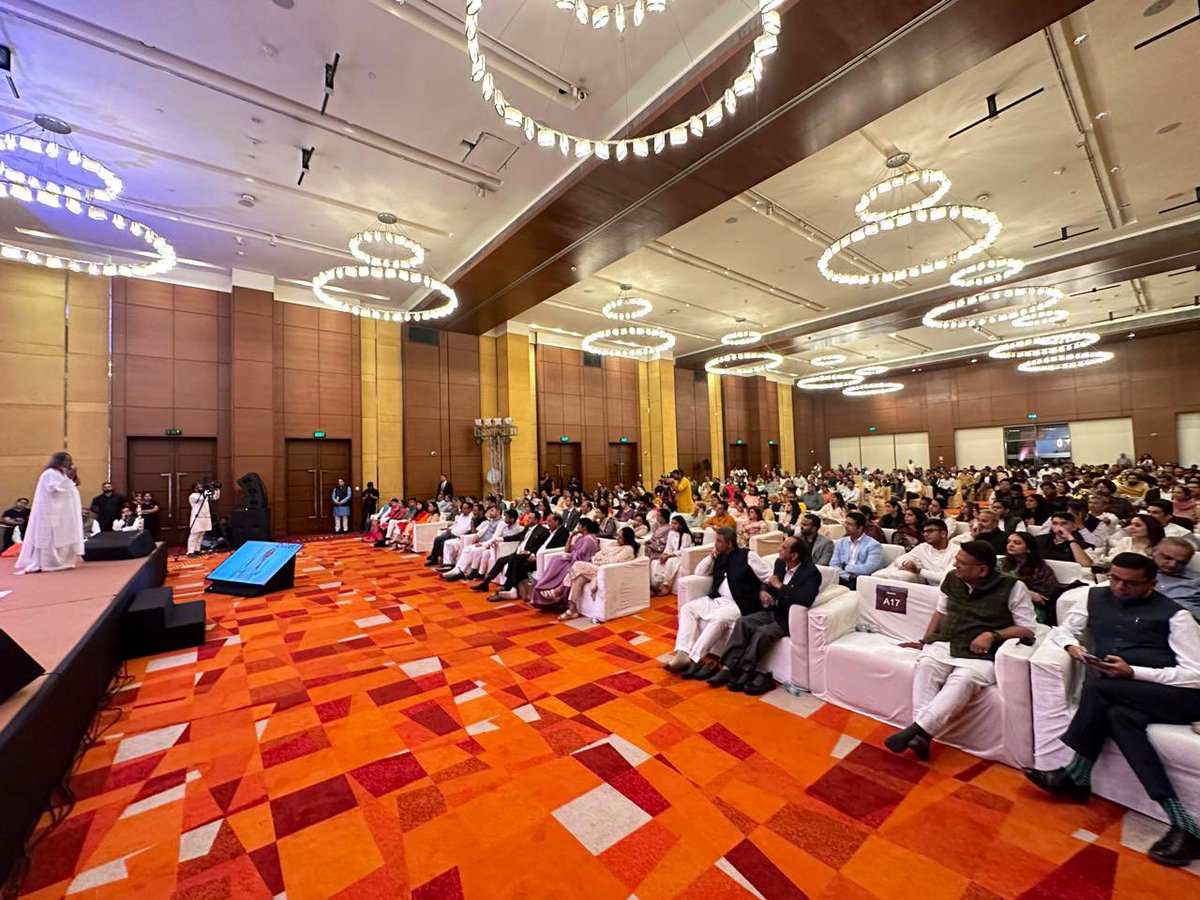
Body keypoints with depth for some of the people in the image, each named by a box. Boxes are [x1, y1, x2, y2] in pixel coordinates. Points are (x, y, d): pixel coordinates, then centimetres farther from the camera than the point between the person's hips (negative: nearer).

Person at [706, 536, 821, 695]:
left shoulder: (811, 572, -19)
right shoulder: (780, 563, 4)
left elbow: (806, 599, -35)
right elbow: (770, 584, 17)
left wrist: (780, 586, -27)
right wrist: (763, 591, -7)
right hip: (773, 611, 7)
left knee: (763, 632, -30)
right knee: (742, 622, -15)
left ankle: (744, 674, -15)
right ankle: (728, 668, -16)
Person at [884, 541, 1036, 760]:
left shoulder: (1012, 587, -4)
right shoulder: (952, 580, 9)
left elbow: (1028, 628, -1)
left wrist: (992, 635, -17)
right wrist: (925, 641, 15)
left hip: (982, 654, -4)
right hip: (945, 643, 4)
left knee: (963, 680, -35)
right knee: (926, 665, -29)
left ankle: (916, 729, -37)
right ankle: (922, 734, -36)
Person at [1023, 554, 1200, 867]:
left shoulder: (1174, 614, -1)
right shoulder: (1095, 597, 12)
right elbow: (1061, 630, 18)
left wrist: (1131, 672, -20)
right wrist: (1071, 646, -5)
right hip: (1118, 695, 5)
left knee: (1099, 687, -31)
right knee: (1120, 715, -30)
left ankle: (1076, 776, -17)